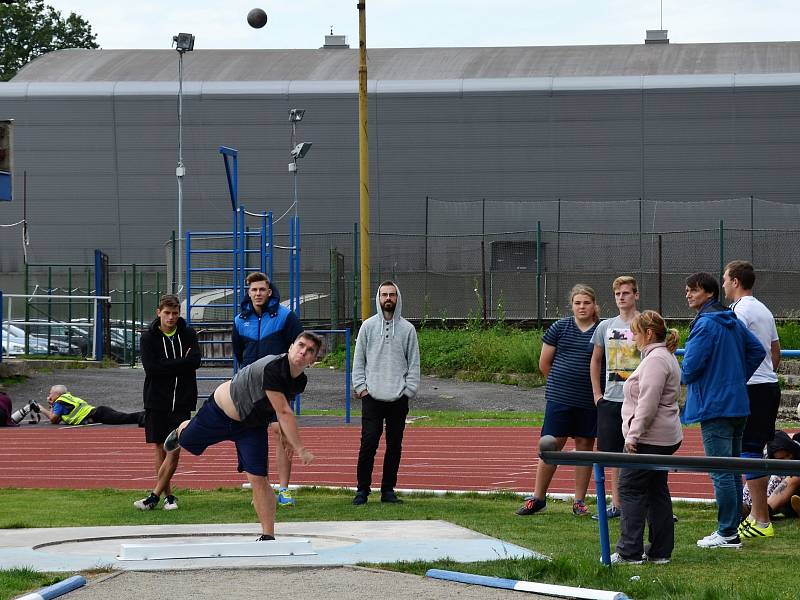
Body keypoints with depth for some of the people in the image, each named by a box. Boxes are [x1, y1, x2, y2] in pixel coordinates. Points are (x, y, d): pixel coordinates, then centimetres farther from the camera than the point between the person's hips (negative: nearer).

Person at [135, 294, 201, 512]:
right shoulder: (149, 337, 1)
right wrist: (181, 363, -11)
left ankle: (154, 496, -7)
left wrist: (168, 366, -13)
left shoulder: (188, 334, 4)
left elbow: (195, 361, -10)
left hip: (182, 401, 0)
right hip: (156, 400, 0)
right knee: (159, 448, 3)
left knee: (174, 448, -8)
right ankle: (168, 496, 12)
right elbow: (150, 366, -12)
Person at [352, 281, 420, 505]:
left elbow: (414, 363, 7)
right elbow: (358, 359, 8)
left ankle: (388, 490, 13)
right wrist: (360, 386, -2)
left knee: (394, 445, 5)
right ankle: (362, 489, 0)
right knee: (368, 443, -7)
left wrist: (409, 390, -2)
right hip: (372, 396, -1)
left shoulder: (407, 329, 6)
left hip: (398, 399, 1)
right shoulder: (368, 326, 6)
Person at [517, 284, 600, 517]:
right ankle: (538, 498, 9)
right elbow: (544, 362, 8)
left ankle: (579, 501, 15)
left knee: (585, 445, 7)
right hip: (559, 399, 0)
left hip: (590, 401, 0)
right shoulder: (560, 328, 2)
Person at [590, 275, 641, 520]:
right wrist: (597, 394, 12)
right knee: (612, 452, 8)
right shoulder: (605, 327, 11)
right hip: (610, 399, 5)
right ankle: (615, 504, 16)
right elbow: (596, 360, 21)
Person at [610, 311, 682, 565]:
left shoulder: (656, 359, -16)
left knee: (630, 490, -8)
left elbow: (648, 403, -23)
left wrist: (633, 435, -21)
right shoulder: (665, 356, 19)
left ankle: (629, 551, -9)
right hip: (665, 438, 11)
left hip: (648, 439, -11)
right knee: (657, 491, 12)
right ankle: (660, 551, 14)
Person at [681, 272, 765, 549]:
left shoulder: (705, 324, -15)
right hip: (738, 405, 9)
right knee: (733, 469, 14)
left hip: (715, 406, -9)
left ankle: (727, 533, -5)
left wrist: (684, 377, 4)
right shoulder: (733, 321, 12)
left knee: (721, 473, -6)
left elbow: (691, 367, -18)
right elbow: (758, 350, 19)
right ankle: (732, 528, 19)